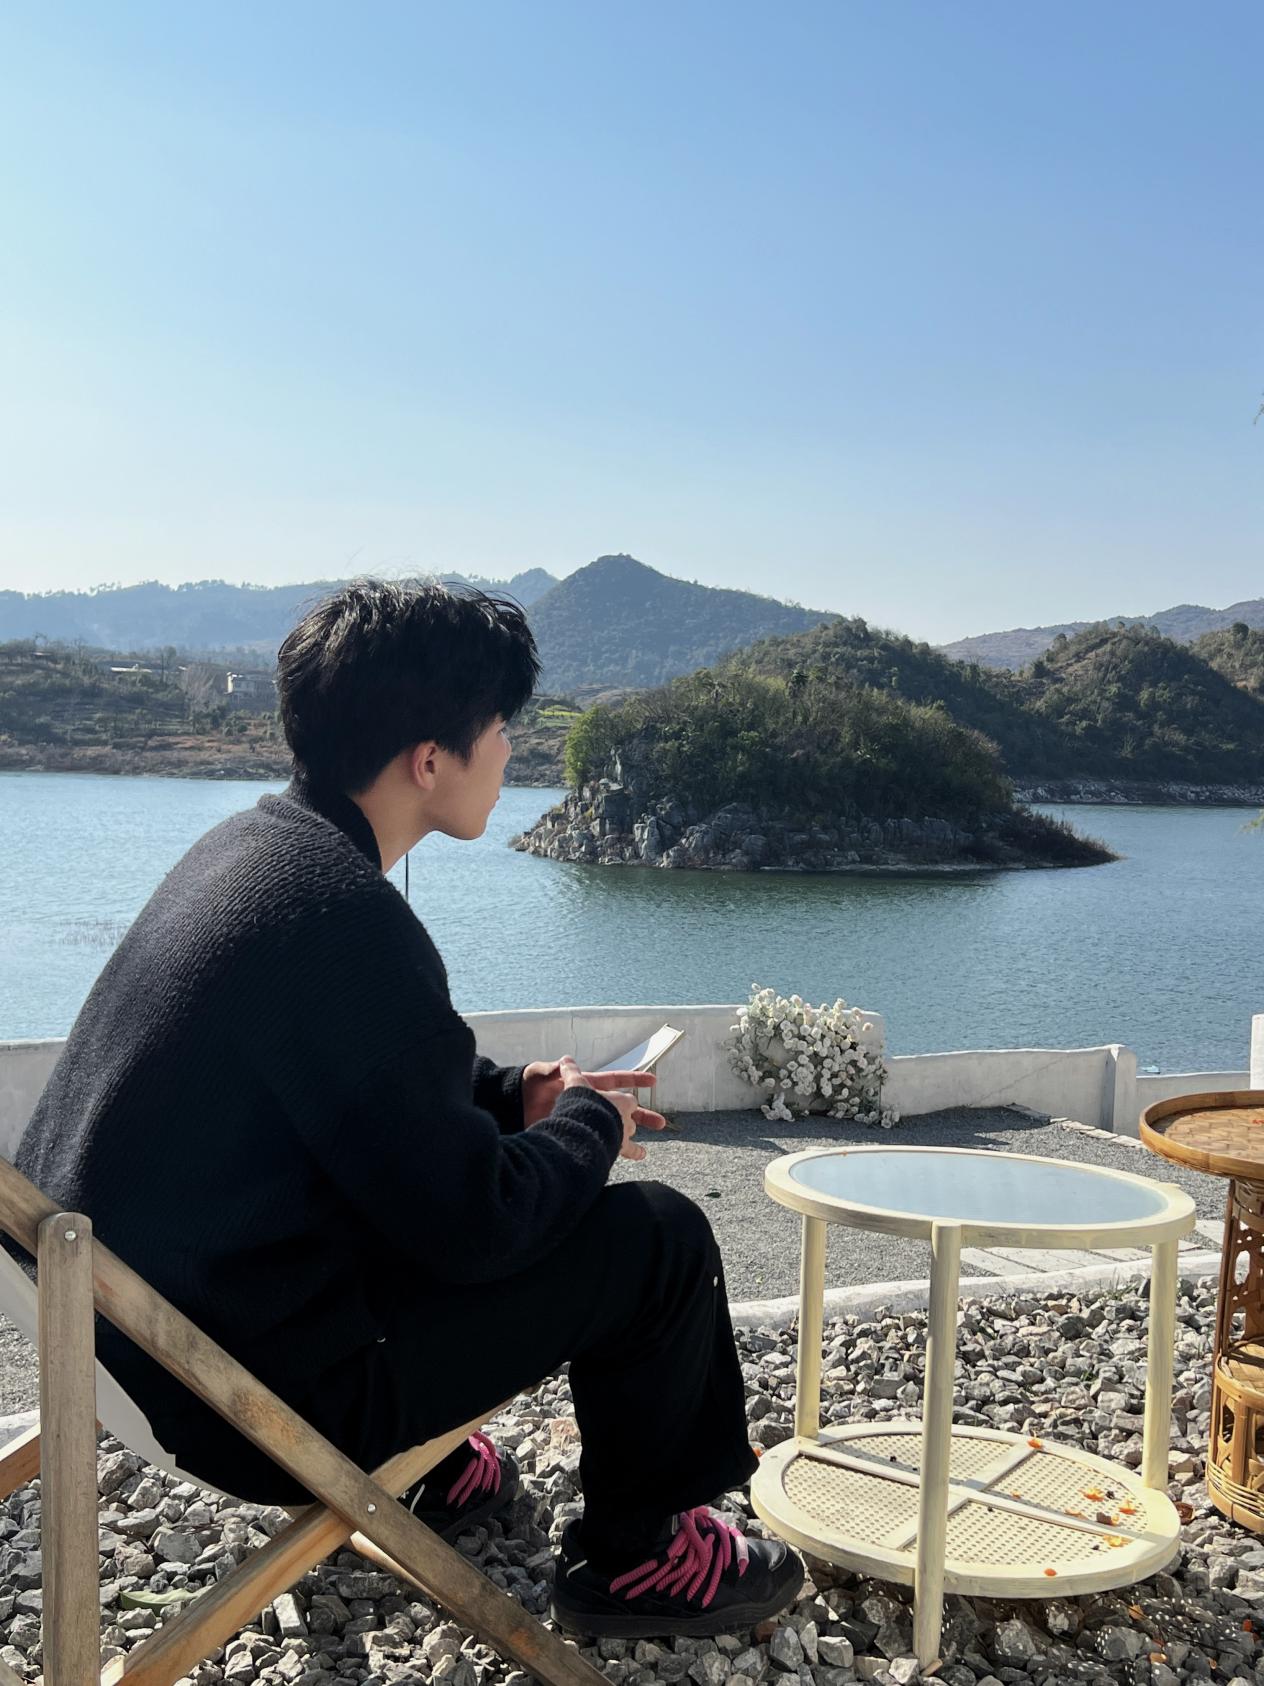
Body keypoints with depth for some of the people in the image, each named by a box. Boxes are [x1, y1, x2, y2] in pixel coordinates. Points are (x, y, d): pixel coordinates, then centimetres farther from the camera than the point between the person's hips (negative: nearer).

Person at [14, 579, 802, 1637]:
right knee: (660, 1241, -3)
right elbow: (470, 1222, -21)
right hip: (266, 1401, -9)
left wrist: (514, 1094, 11)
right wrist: (592, 1124, -3)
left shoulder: (247, 848, 3)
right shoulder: (343, 916, -26)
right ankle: (636, 1556, 21)